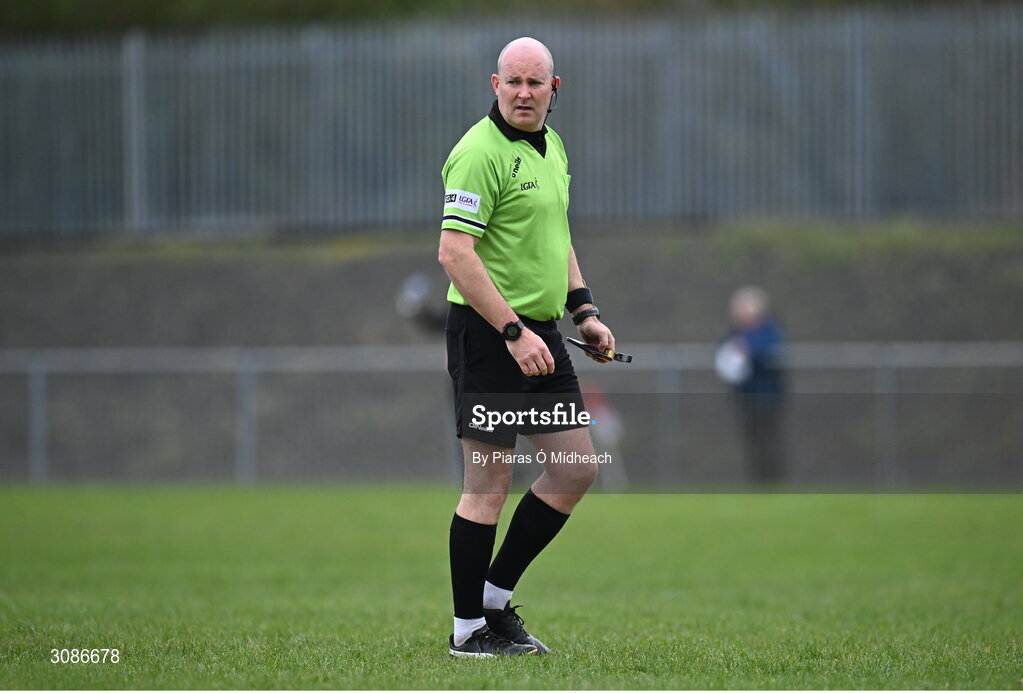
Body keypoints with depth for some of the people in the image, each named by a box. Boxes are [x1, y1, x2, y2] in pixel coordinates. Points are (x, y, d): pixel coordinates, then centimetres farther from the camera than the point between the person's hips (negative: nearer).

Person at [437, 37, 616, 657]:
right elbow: (454, 252, -22)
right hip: (488, 333, -9)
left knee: (578, 468, 9)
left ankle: (496, 596, 19)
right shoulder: (481, 152, -16)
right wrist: (514, 332, -24)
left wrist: (584, 310, 16)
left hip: (540, 333, 9)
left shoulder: (552, 146, 13)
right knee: (489, 484, -5)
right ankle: (469, 628, 5)